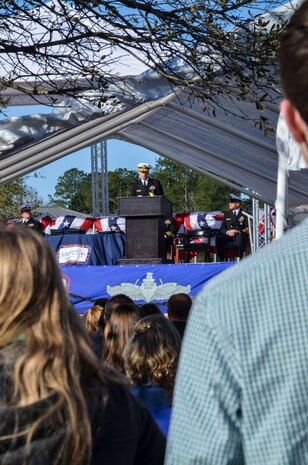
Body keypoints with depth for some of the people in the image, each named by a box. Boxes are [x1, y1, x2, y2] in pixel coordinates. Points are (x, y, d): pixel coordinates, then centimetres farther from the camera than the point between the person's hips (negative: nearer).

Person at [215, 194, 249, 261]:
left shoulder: (244, 214, 9)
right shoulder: (227, 214, 22)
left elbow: (247, 229, 0)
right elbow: (222, 229, 15)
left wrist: (237, 231, -18)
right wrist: (227, 232, -8)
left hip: (240, 236, -3)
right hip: (228, 236, 4)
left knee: (239, 238, -40)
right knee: (218, 239, -28)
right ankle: (221, 261, -24)